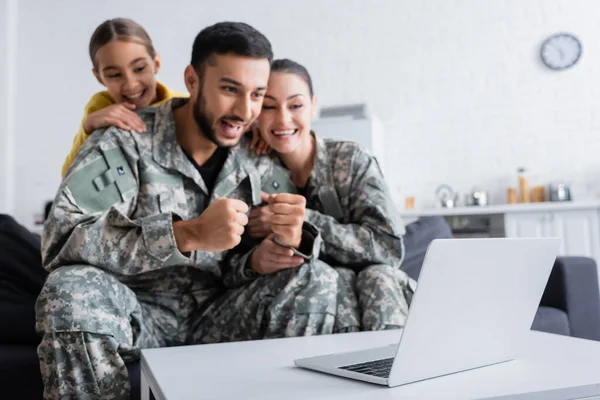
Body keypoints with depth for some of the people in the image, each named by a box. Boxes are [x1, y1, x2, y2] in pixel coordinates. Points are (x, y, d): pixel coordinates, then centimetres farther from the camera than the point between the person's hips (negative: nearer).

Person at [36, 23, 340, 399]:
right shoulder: (125, 143, -12)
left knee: (318, 278, -15)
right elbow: (60, 238, -25)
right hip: (136, 314, -2)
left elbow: (245, 266, 2)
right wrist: (189, 234, -34)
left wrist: (287, 241, -23)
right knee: (70, 291, -32)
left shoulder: (256, 160, 0)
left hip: (217, 318, 3)